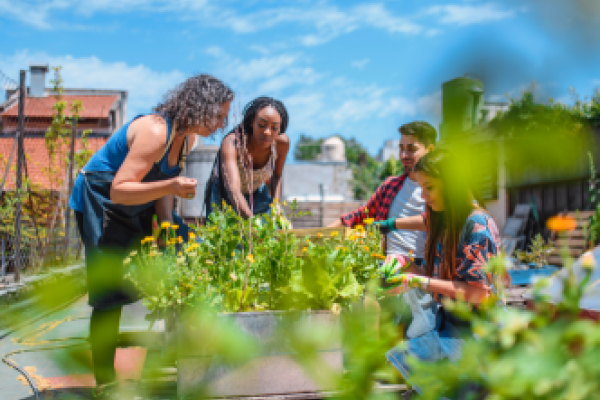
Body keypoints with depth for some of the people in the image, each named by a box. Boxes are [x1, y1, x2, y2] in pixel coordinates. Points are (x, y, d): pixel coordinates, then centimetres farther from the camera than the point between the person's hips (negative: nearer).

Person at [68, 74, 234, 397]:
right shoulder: (155, 132, -30)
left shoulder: (186, 137, -2)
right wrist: (169, 186, -44)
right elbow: (119, 190, -32)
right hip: (101, 203, -9)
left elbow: (161, 184, 3)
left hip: (139, 205, 9)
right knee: (110, 292, -9)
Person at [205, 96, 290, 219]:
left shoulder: (282, 143, -22)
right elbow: (233, 191, -49)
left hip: (257, 194, 3)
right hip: (224, 196, -3)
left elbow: (277, 176, -1)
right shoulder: (232, 143, -35)